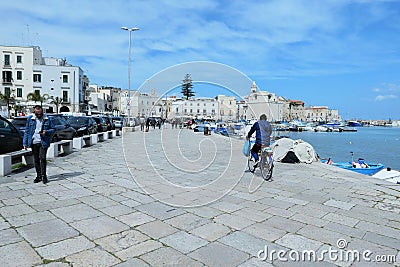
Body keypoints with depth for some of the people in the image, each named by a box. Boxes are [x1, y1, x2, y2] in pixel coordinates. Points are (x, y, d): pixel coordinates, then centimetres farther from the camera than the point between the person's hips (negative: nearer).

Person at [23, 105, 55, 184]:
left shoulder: (47, 119, 2)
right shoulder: (30, 119, 6)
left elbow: (53, 129, 8)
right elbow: (26, 131, 8)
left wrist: (46, 132, -13)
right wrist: (25, 143, 3)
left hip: (43, 142, -2)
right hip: (34, 142, 2)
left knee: (42, 158, -9)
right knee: (36, 160, 9)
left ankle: (43, 176, -1)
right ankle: (38, 176, 19)